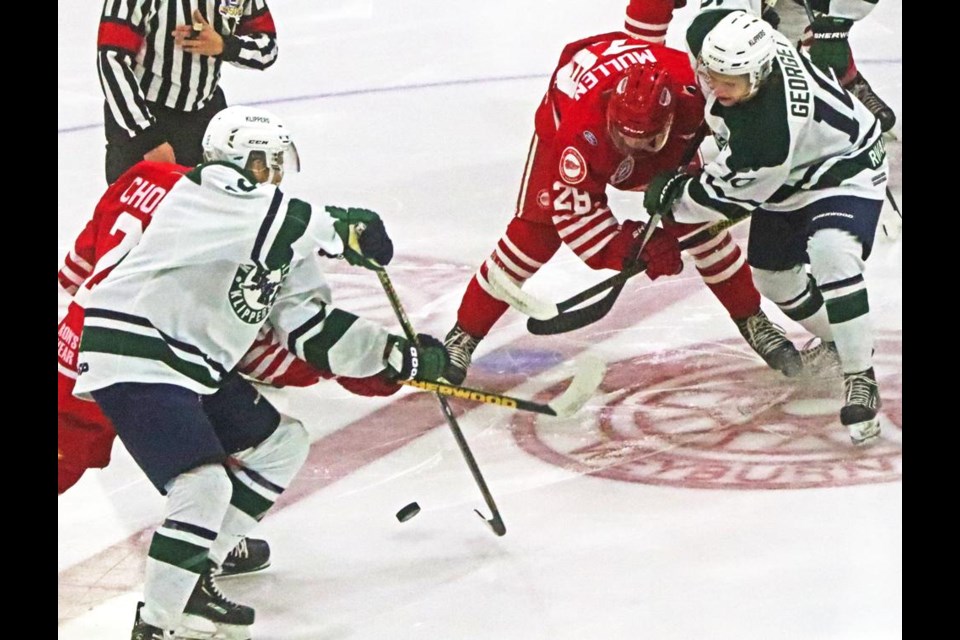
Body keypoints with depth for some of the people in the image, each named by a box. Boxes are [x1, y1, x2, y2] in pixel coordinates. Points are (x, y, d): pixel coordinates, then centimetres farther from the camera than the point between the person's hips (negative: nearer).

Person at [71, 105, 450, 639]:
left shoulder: (281, 251, 13)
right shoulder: (208, 191, -12)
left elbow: (314, 330, 9)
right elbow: (270, 222, -33)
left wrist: (398, 357, 3)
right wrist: (343, 230, -24)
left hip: (198, 368, 10)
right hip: (133, 356, -10)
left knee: (283, 443, 17)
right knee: (205, 484, -22)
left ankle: (198, 575, 20)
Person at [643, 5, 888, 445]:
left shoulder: (768, 134, -42)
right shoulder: (712, 34, -25)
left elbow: (732, 193, -26)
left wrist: (673, 197, -9)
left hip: (845, 169, -9)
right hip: (789, 178, 9)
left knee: (831, 255, -34)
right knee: (771, 273, 17)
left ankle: (860, 378, -22)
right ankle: (837, 340, 45)